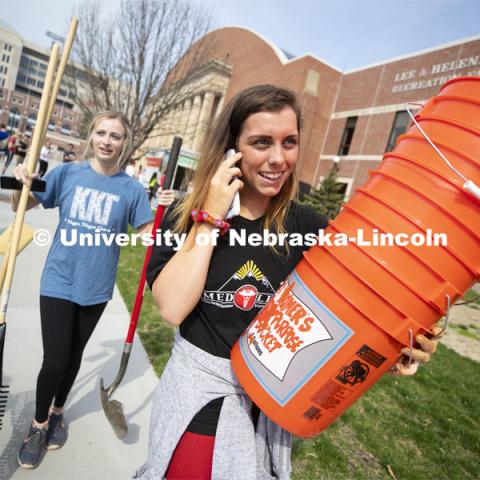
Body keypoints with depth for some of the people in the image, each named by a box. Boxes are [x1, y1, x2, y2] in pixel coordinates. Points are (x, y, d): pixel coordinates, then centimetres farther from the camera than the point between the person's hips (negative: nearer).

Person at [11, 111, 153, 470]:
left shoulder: (132, 189, -6)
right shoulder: (67, 173, -5)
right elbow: (22, 207, 5)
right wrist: (22, 184, -15)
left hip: (95, 288, 1)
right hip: (59, 281, -1)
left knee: (73, 355, 18)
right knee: (54, 360, 0)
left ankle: (57, 413, 44)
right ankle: (38, 424, 29)